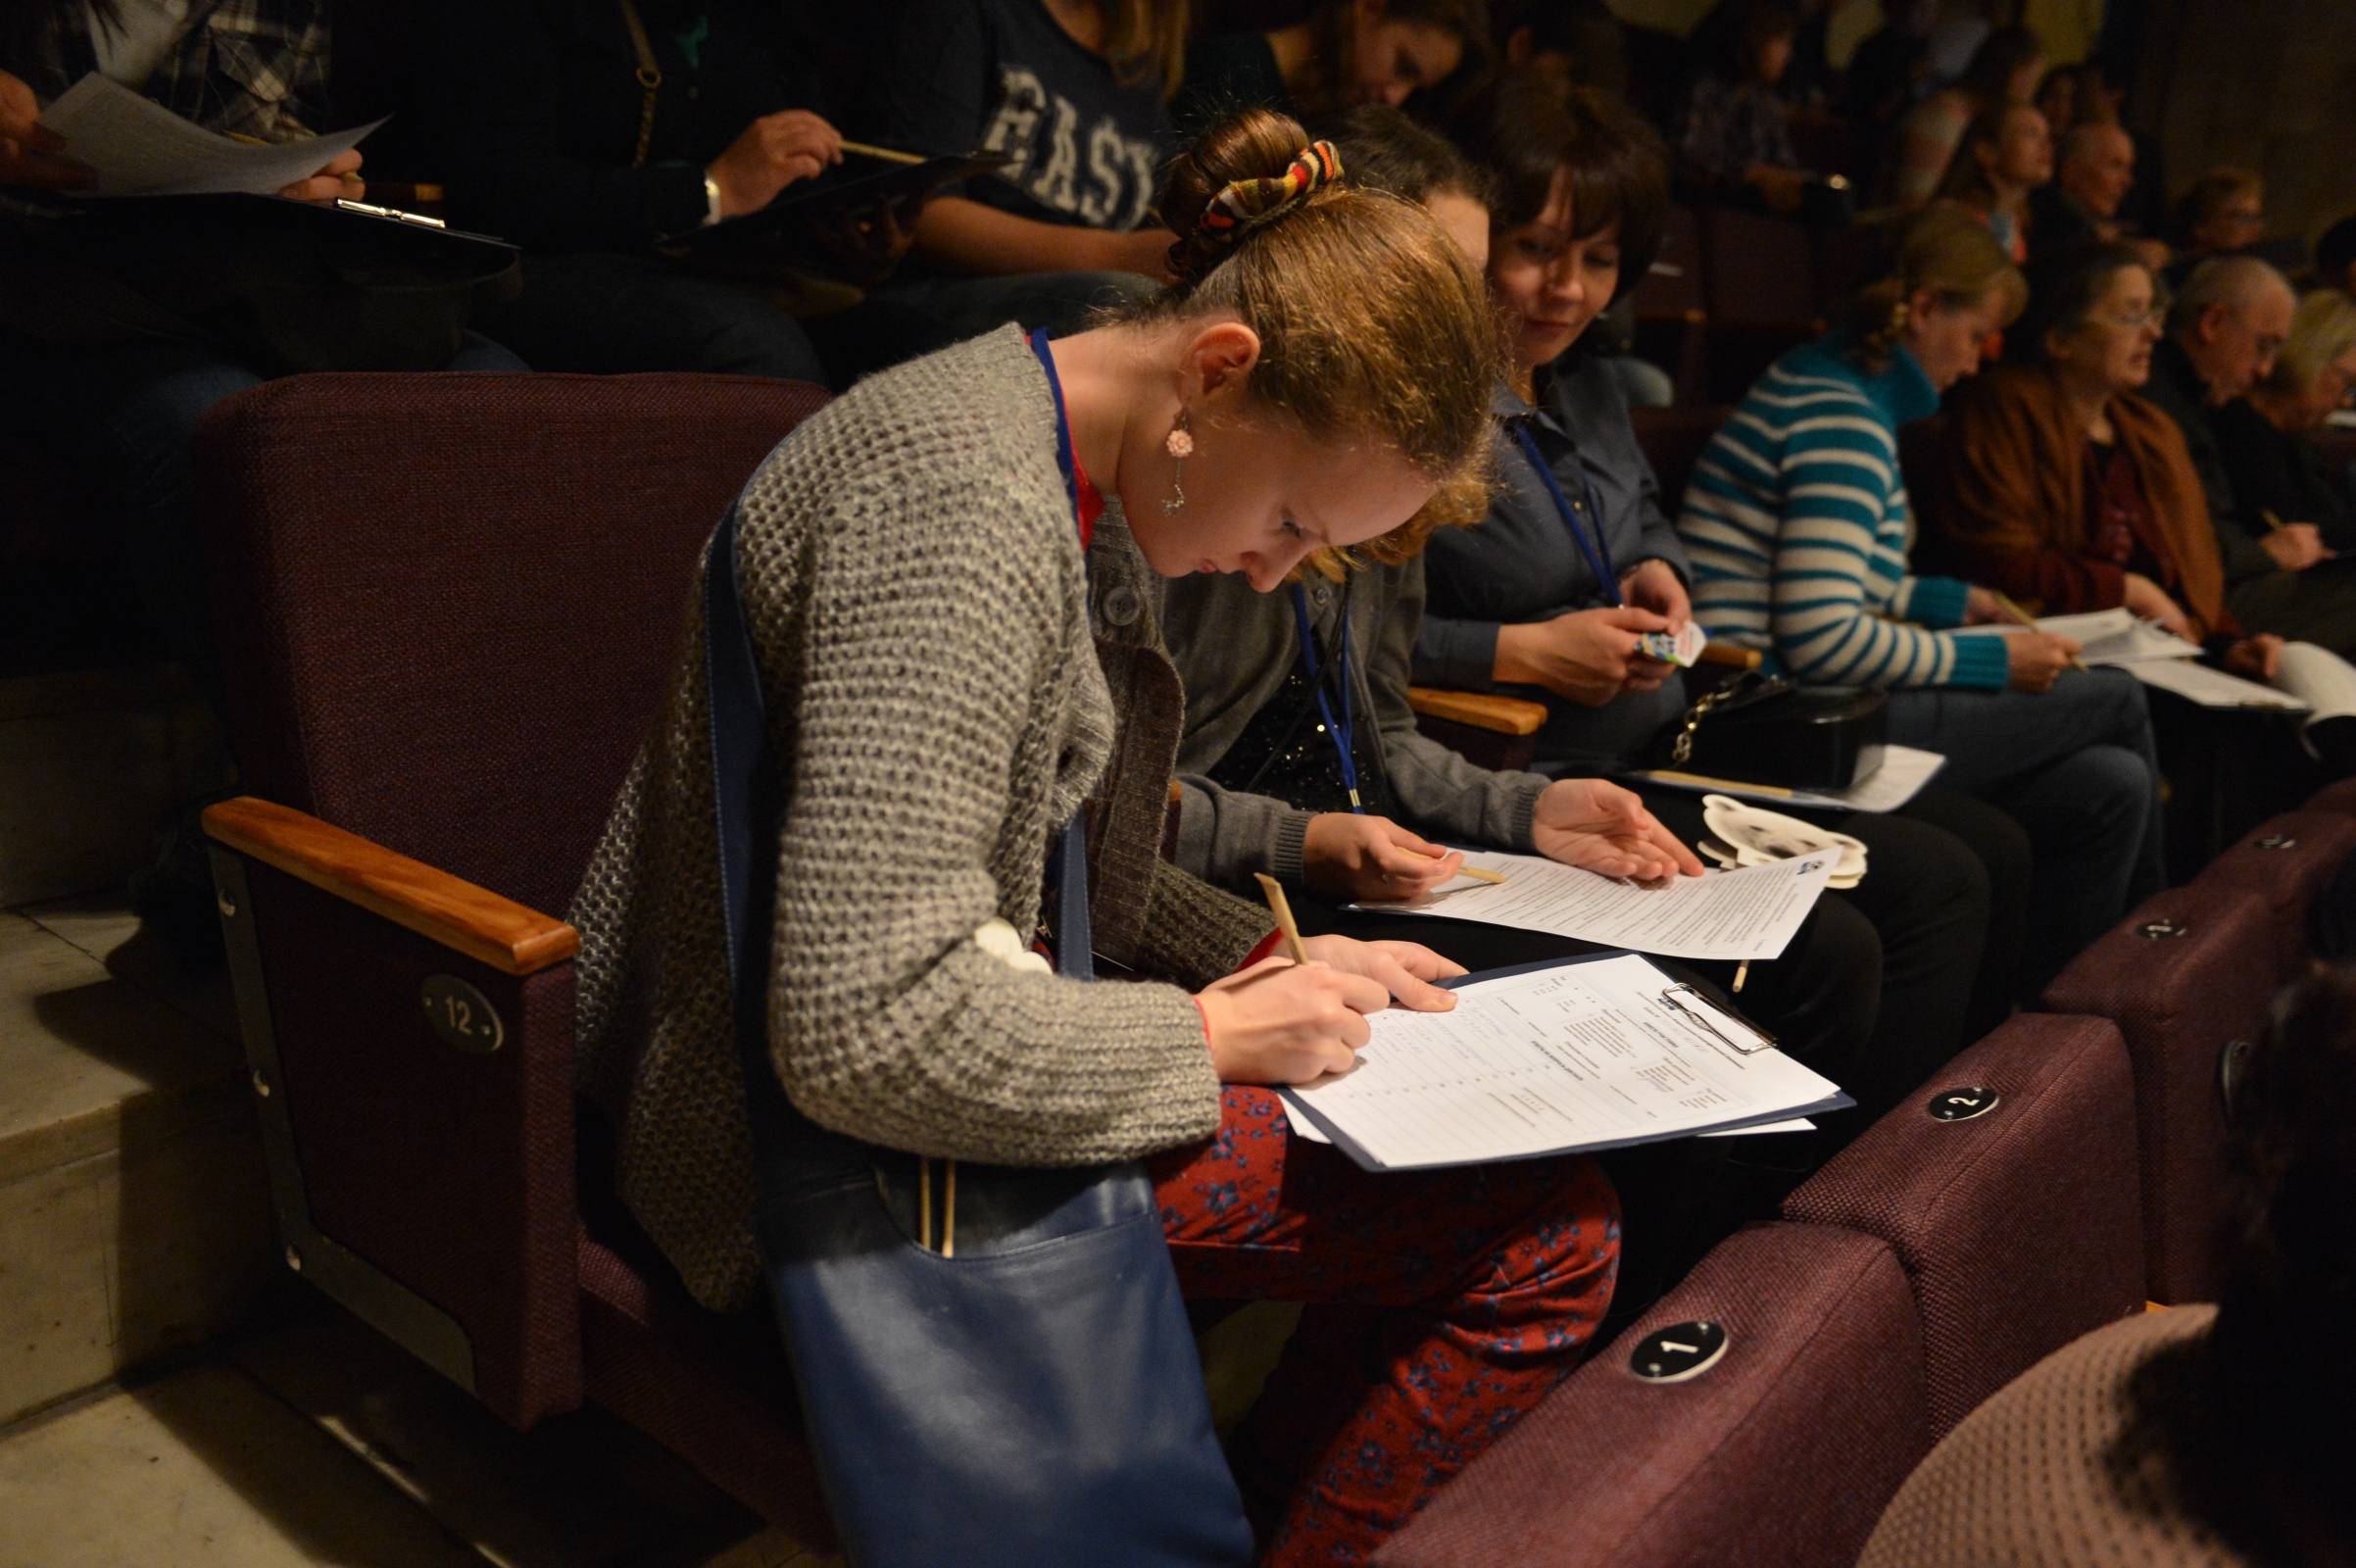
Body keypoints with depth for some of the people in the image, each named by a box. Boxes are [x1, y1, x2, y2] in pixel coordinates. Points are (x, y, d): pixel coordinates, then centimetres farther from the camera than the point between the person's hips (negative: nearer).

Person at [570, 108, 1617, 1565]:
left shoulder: (1082, 493, 6)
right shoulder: (965, 509, -26)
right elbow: (868, 1029, -31)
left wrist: (1267, 953, 4)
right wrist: (1208, 1035, -18)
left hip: (955, 1047, 10)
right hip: (851, 1137, -10)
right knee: (1549, 1235, -12)